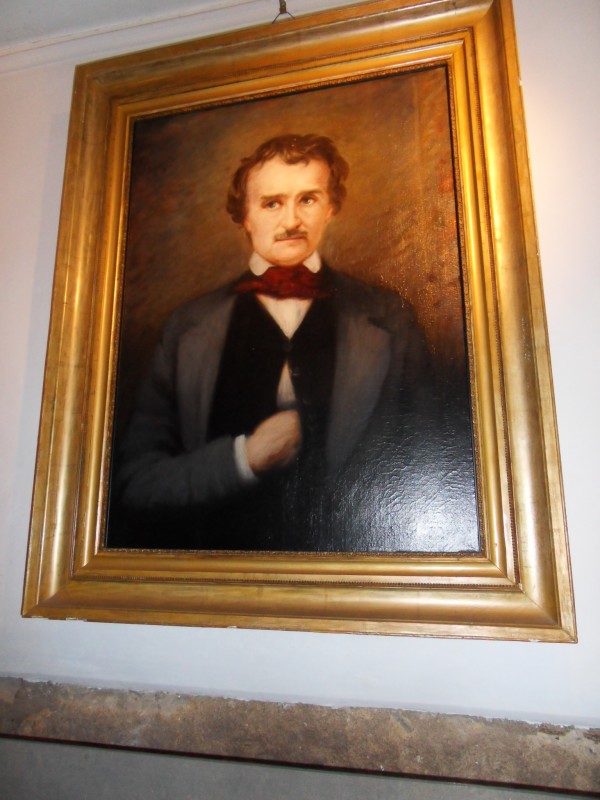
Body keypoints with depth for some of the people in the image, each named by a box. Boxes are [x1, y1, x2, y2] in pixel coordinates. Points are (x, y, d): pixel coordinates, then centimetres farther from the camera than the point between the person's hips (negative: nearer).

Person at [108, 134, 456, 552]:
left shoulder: (387, 317, 5)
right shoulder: (190, 327, 5)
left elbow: (423, 456, 5)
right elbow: (135, 478, 3)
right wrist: (243, 457, -10)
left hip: (350, 559, 0)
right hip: (224, 551, 1)